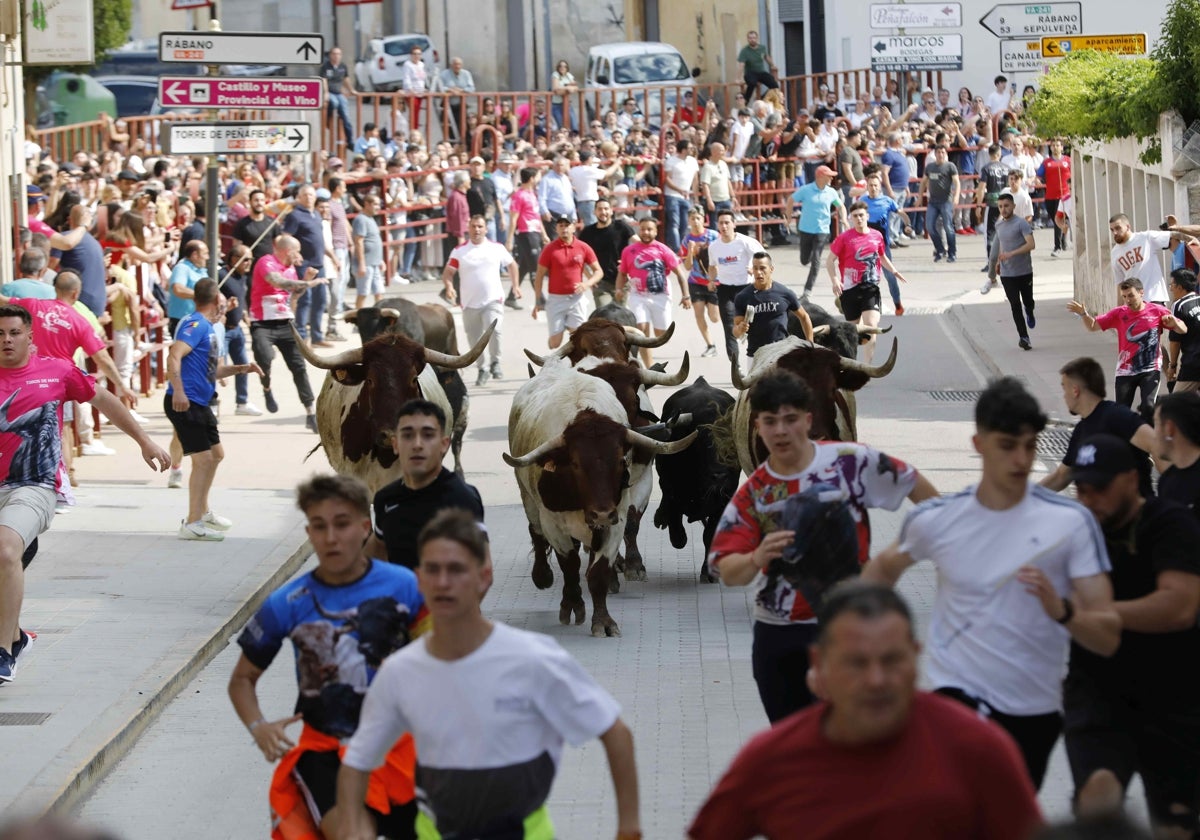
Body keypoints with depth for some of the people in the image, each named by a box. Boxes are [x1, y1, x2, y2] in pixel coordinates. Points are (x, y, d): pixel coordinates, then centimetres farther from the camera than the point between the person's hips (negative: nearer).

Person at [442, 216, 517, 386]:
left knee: (493, 330, -23)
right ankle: (483, 368, 25)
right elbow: (448, 272, -1)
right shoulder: (459, 251, 1)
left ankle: (495, 362, -2)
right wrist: (449, 287, -20)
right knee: (475, 339, 6)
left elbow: (512, 265, 18)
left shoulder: (497, 248, 4)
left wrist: (515, 286, 11)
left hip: (493, 300, -2)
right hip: (470, 303, 2)